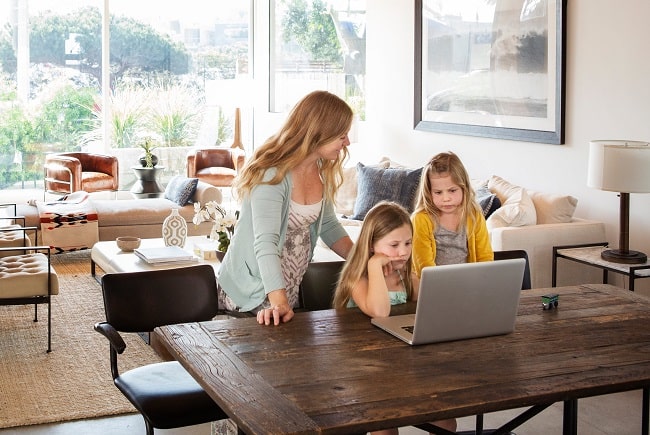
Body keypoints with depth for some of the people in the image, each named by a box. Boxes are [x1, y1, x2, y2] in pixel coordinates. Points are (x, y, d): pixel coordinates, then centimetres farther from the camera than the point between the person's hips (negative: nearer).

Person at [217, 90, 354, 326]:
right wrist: (278, 303, -44)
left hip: (291, 289, 8)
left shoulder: (321, 170, 0)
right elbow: (265, 243, -34)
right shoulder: (272, 175, -26)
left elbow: (328, 226, 11)